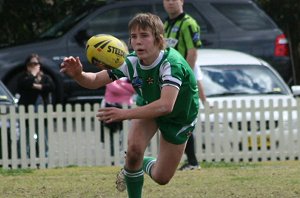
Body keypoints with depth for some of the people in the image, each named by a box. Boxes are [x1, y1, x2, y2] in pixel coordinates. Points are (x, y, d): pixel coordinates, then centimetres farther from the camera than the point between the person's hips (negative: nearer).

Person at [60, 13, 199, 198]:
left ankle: (144, 164, 36)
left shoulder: (172, 63, -39)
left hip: (179, 118, -3)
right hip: (148, 106, 3)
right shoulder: (132, 63, -23)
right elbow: (95, 81, -17)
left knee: (161, 177, 1)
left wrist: (124, 114, -59)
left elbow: (166, 105, -52)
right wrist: (78, 75, -42)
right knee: (134, 148, -27)